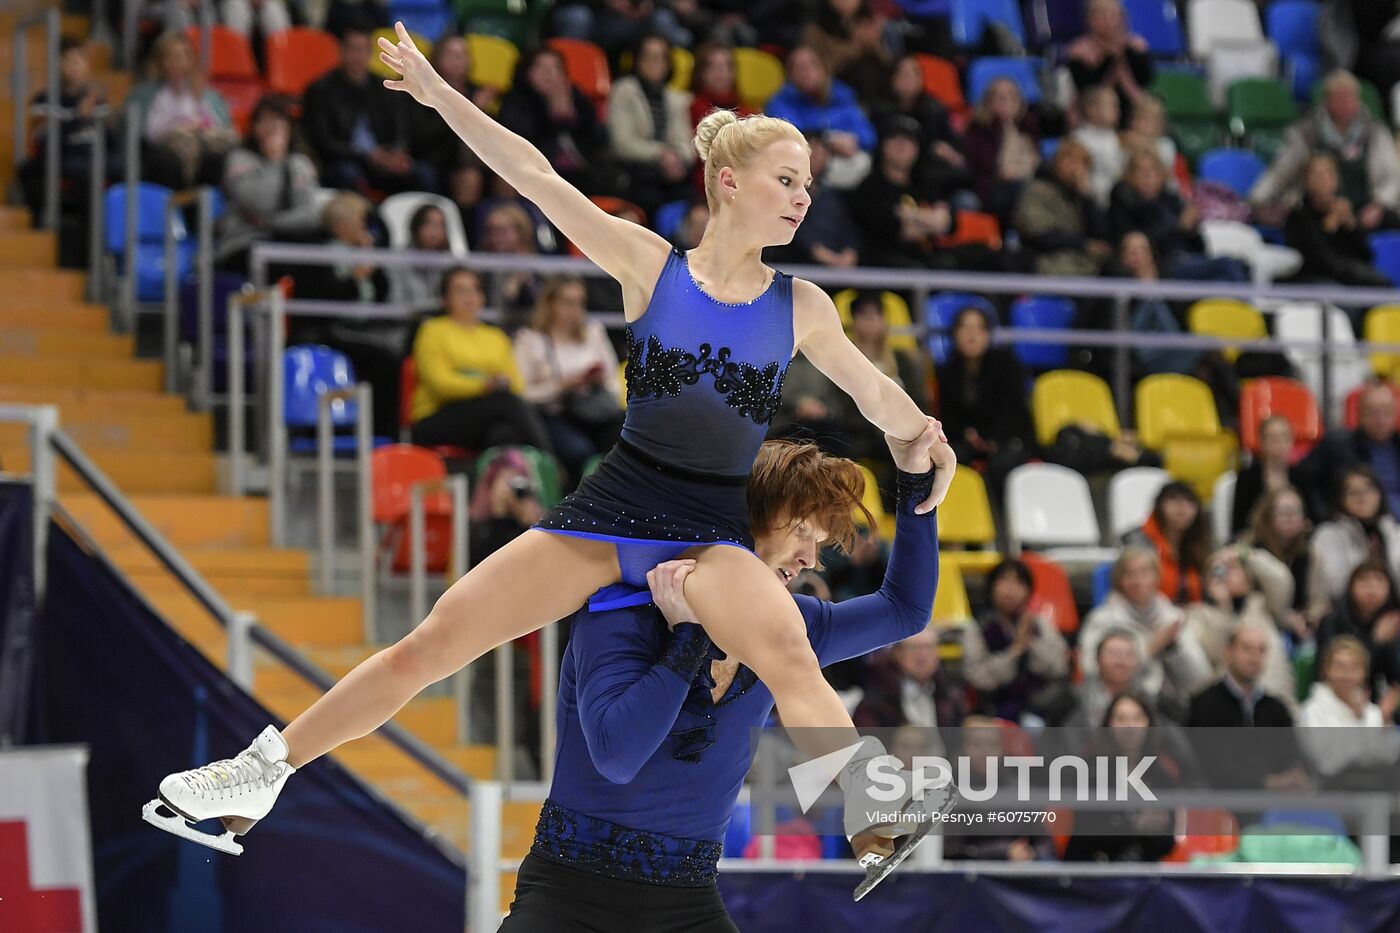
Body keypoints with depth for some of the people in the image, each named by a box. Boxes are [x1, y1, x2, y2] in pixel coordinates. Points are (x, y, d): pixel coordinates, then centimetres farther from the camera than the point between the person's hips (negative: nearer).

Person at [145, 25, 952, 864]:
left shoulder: (801, 308, 1)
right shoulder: (649, 264, -2)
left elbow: (876, 393, 16)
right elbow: (536, 177, -5)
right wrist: (439, 93, -7)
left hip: (712, 533, 0)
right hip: (611, 508, 1)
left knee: (788, 654, -35)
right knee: (432, 644, -3)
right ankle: (261, 776, 11)